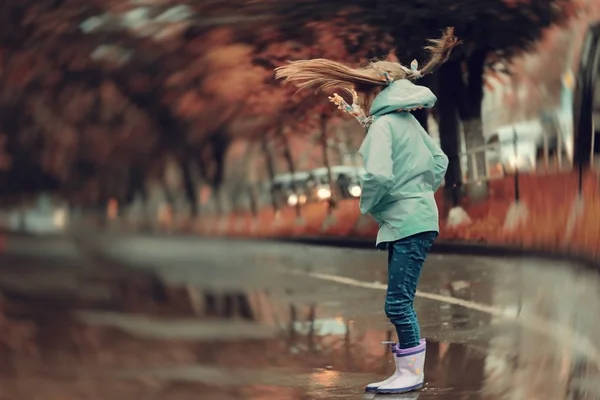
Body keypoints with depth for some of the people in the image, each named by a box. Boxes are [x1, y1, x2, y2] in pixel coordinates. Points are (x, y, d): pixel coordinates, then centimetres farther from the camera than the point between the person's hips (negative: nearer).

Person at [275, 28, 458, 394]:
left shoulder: (383, 124, -13)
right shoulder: (409, 121, 15)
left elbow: (378, 175, -25)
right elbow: (440, 161, 21)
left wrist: (364, 206, -7)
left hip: (407, 223, -10)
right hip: (416, 218, 10)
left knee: (398, 301, -6)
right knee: (400, 301, 12)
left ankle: (413, 373, 1)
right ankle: (405, 371, 16)